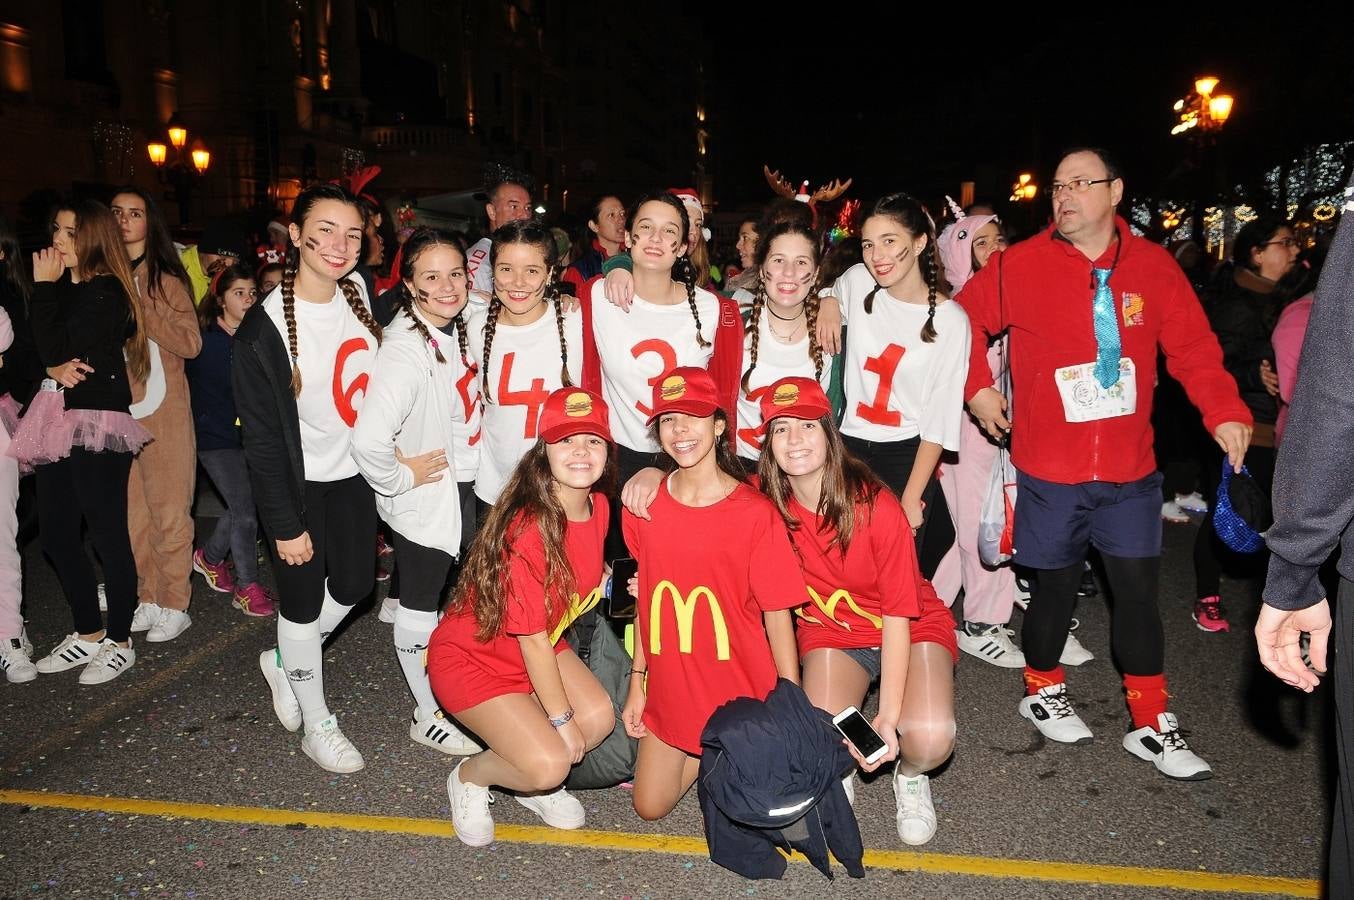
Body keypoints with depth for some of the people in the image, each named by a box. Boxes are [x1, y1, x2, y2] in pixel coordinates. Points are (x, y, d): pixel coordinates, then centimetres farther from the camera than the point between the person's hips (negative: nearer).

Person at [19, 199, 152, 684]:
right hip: (57, 419, 9)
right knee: (56, 533, 12)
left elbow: (57, 349, -15)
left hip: (98, 422, -8)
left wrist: (44, 287, -9)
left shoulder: (105, 293, -9)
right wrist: (54, 369, -6)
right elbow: (26, 349, 14)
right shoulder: (62, 287, 15)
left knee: (107, 534, -3)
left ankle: (120, 642, 10)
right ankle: (88, 633, 25)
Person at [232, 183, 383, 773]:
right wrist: (285, 524, -16)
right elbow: (261, 437, -17)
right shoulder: (264, 328, -21)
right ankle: (317, 725, 28)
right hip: (299, 482, -6)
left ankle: (283, 661, 43)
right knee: (304, 600, 8)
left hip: (354, 470, 6)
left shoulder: (359, 292, -4)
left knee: (354, 585, 15)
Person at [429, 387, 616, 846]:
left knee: (599, 718, -11)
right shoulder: (529, 530, -32)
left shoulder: (598, 507, -8)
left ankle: (534, 784, 19)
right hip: (473, 658, -7)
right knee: (550, 763, -19)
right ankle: (469, 777, 14)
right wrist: (561, 717, -16)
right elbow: (533, 639, -24)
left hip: (541, 646, 8)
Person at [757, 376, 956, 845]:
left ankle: (910, 776, 10)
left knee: (930, 738, -29)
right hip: (831, 632, 2)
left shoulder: (876, 506, -26)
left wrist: (888, 714, -26)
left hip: (912, 627, -2)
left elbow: (899, 612, -21)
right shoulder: (765, 503, -16)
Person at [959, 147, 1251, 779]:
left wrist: (1225, 412, -12)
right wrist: (977, 387, -2)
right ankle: (1042, 692, 35)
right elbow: (963, 322, 5)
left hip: (1130, 469, 2)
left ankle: (1152, 726, 22)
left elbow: (1193, 347, 0)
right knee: (1056, 586, 10)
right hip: (1050, 470, -2)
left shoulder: (1153, 266, 2)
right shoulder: (1019, 266, -4)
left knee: (1138, 589, 6)